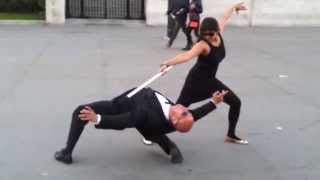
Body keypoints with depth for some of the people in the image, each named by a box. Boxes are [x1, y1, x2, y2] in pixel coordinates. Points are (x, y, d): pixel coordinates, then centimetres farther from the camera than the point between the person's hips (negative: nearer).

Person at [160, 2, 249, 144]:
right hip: (196, 81, -8)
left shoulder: (219, 35, -8)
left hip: (210, 80, 8)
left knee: (236, 102, 9)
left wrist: (234, 7, 31)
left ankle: (231, 135, 25)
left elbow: (224, 18, 13)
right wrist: (168, 63, -60)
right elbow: (187, 55, -45)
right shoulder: (203, 45, -28)